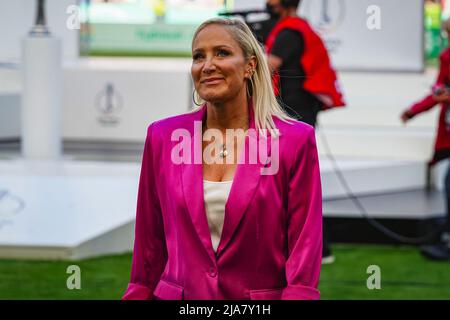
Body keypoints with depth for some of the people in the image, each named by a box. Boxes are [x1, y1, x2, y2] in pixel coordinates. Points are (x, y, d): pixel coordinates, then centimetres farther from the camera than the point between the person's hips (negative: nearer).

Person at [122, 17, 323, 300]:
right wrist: (139, 294, 2)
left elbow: (304, 256, -8)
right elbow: (149, 246, 6)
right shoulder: (163, 137, 1)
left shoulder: (295, 141, -7)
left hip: (262, 297, -2)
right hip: (176, 295, 2)